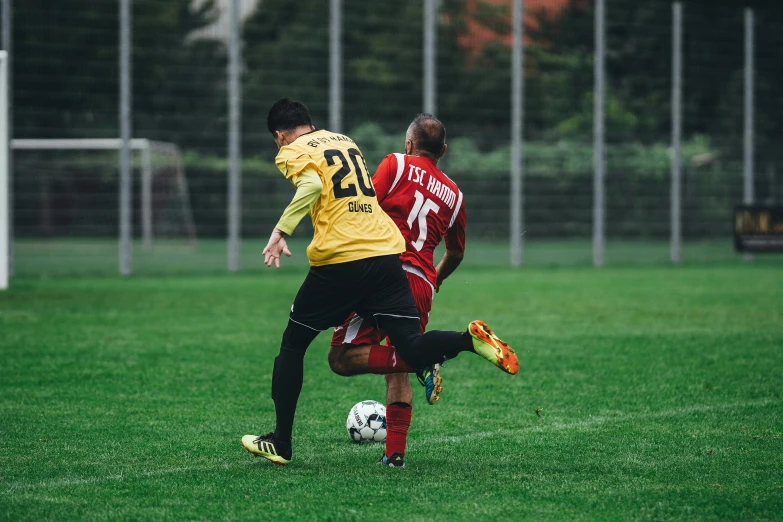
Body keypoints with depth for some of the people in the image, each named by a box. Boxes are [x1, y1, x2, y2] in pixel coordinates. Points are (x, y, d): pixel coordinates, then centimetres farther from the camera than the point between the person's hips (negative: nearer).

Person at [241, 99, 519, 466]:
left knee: (292, 345, 14)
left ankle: (280, 443, 16)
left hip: (339, 260, -5)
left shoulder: (292, 152, 3)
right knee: (412, 350, 0)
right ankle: (471, 339, -28)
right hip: (387, 254, 5)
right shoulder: (345, 141, 23)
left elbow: (312, 187, -17)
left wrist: (281, 230, -20)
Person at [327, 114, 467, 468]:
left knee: (342, 358, -8)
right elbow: (455, 254, 30)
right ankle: (395, 452, 3)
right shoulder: (453, 194, 20)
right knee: (397, 374, 14)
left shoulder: (396, 164, 7)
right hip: (422, 286, 5)